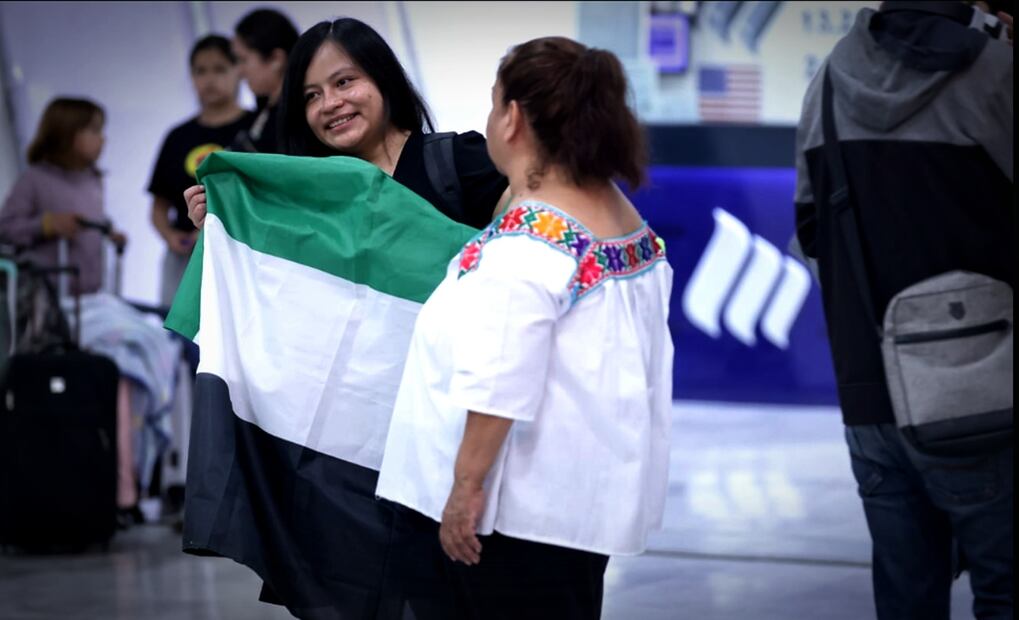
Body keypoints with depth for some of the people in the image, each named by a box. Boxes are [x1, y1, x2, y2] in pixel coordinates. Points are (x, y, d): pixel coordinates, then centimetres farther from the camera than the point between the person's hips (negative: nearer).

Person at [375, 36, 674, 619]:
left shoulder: (527, 242, -21)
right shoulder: (629, 221, 9)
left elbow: (499, 388, -25)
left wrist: (466, 486, -17)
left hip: (526, 504, -9)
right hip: (587, 495, 10)